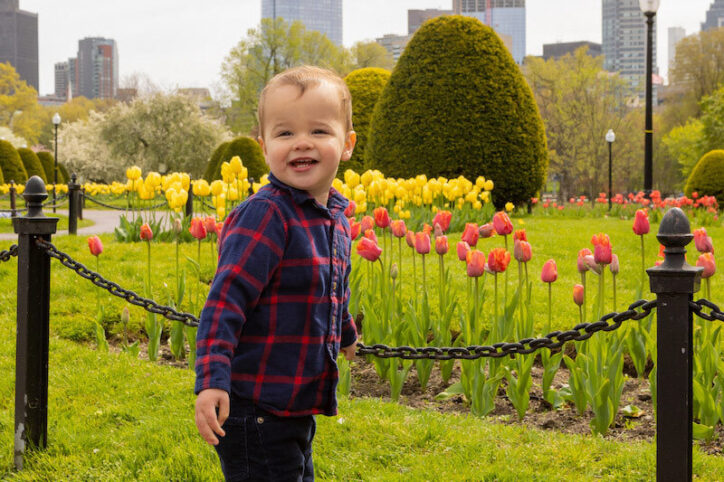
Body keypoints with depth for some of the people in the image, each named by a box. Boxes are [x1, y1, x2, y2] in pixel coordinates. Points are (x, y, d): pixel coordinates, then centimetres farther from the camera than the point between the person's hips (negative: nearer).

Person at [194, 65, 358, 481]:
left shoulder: (337, 218, 6)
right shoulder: (264, 216, -19)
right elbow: (225, 301, -23)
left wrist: (345, 335, 41)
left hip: (300, 410, 8)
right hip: (254, 413, -8)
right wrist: (211, 381, -31)